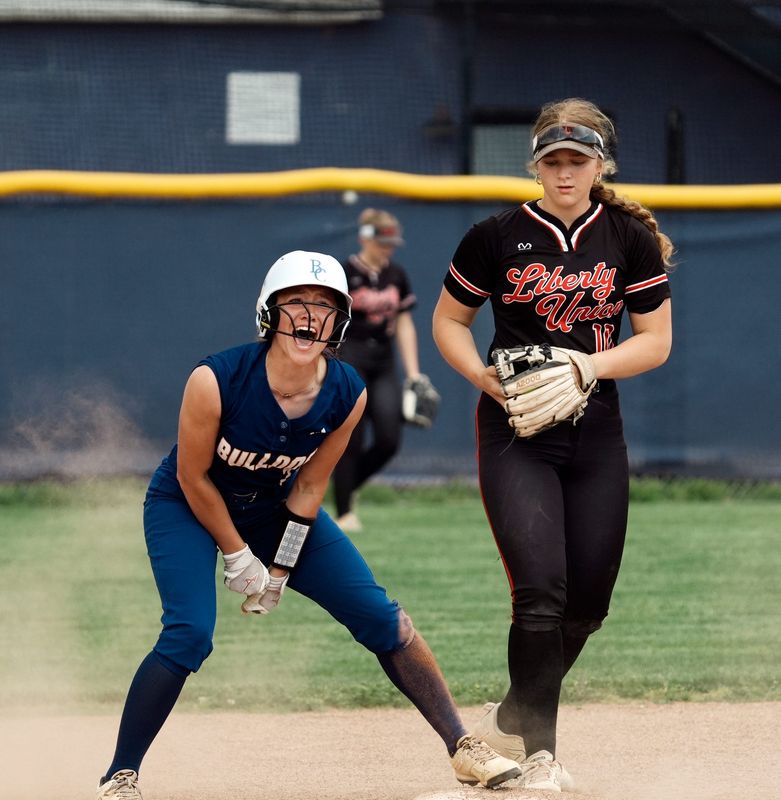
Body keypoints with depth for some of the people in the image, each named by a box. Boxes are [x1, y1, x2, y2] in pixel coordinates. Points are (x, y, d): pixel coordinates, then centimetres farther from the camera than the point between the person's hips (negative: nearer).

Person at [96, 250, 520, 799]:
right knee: (189, 634, -25)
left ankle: (462, 746, 8)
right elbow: (193, 477, -19)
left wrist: (281, 570, -9)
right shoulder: (215, 381, -32)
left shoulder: (348, 394, -20)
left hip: (275, 506, 4)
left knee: (380, 617, -3)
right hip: (187, 507, -4)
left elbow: (309, 486, -8)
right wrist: (238, 559, -14)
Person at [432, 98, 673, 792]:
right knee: (541, 591, -16)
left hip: (596, 436, 3)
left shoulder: (632, 239, 2)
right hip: (515, 436, -3)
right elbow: (449, 320, 9)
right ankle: (539, 752, -4)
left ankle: (513, 717, 29)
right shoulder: (497, 237, -2)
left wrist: (588, 365, -14)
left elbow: (656, 341, 4)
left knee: (588, 602, 7)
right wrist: (485, 377, -10)